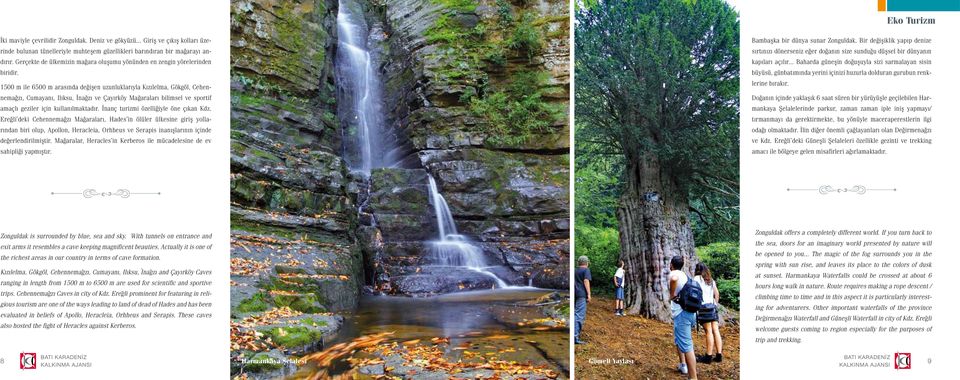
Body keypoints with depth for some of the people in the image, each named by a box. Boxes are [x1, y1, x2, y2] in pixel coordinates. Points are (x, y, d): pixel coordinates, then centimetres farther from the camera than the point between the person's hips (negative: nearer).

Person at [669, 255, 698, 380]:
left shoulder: (675, 273, -9)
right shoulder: (685, 275, 18)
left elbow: (674, 278, -34)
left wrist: (672, 295, -21)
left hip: (682, 313, -9)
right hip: (690, 312, 9)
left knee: (686, 346, -10)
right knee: (679, 340, 27)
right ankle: (683, 365, 35)